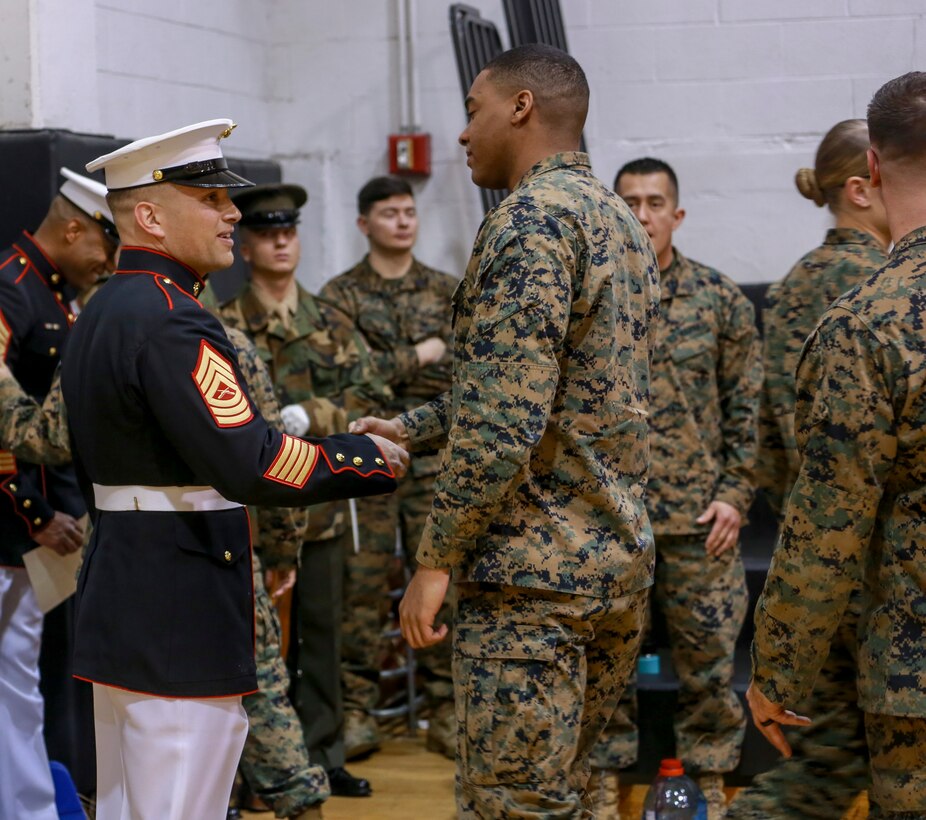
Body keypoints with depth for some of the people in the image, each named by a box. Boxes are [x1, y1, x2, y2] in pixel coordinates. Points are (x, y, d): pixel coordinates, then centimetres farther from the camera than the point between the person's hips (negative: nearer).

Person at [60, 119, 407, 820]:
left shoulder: (102, 312, 14)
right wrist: (371, 459, -14)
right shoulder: (171, 321, -18)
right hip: (182, 624, -11)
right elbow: (254, 466, -26)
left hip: (119, 607, 11)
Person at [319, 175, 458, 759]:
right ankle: (357, 710, 9)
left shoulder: (446, 292, 10)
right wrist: (417, 358, -8)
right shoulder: (340, 296, 2)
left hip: (436, 463, 2)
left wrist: (383, 372, -8)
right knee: (362, 588, 1)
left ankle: (445, 710, 12)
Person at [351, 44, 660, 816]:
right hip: (619, 561, 10)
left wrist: (436, 560, -15)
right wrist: (409, 426, 21)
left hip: (533, 573, -9)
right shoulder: (620, 219, 15)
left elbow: (503, 422, -22)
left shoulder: (531, 219, -15)